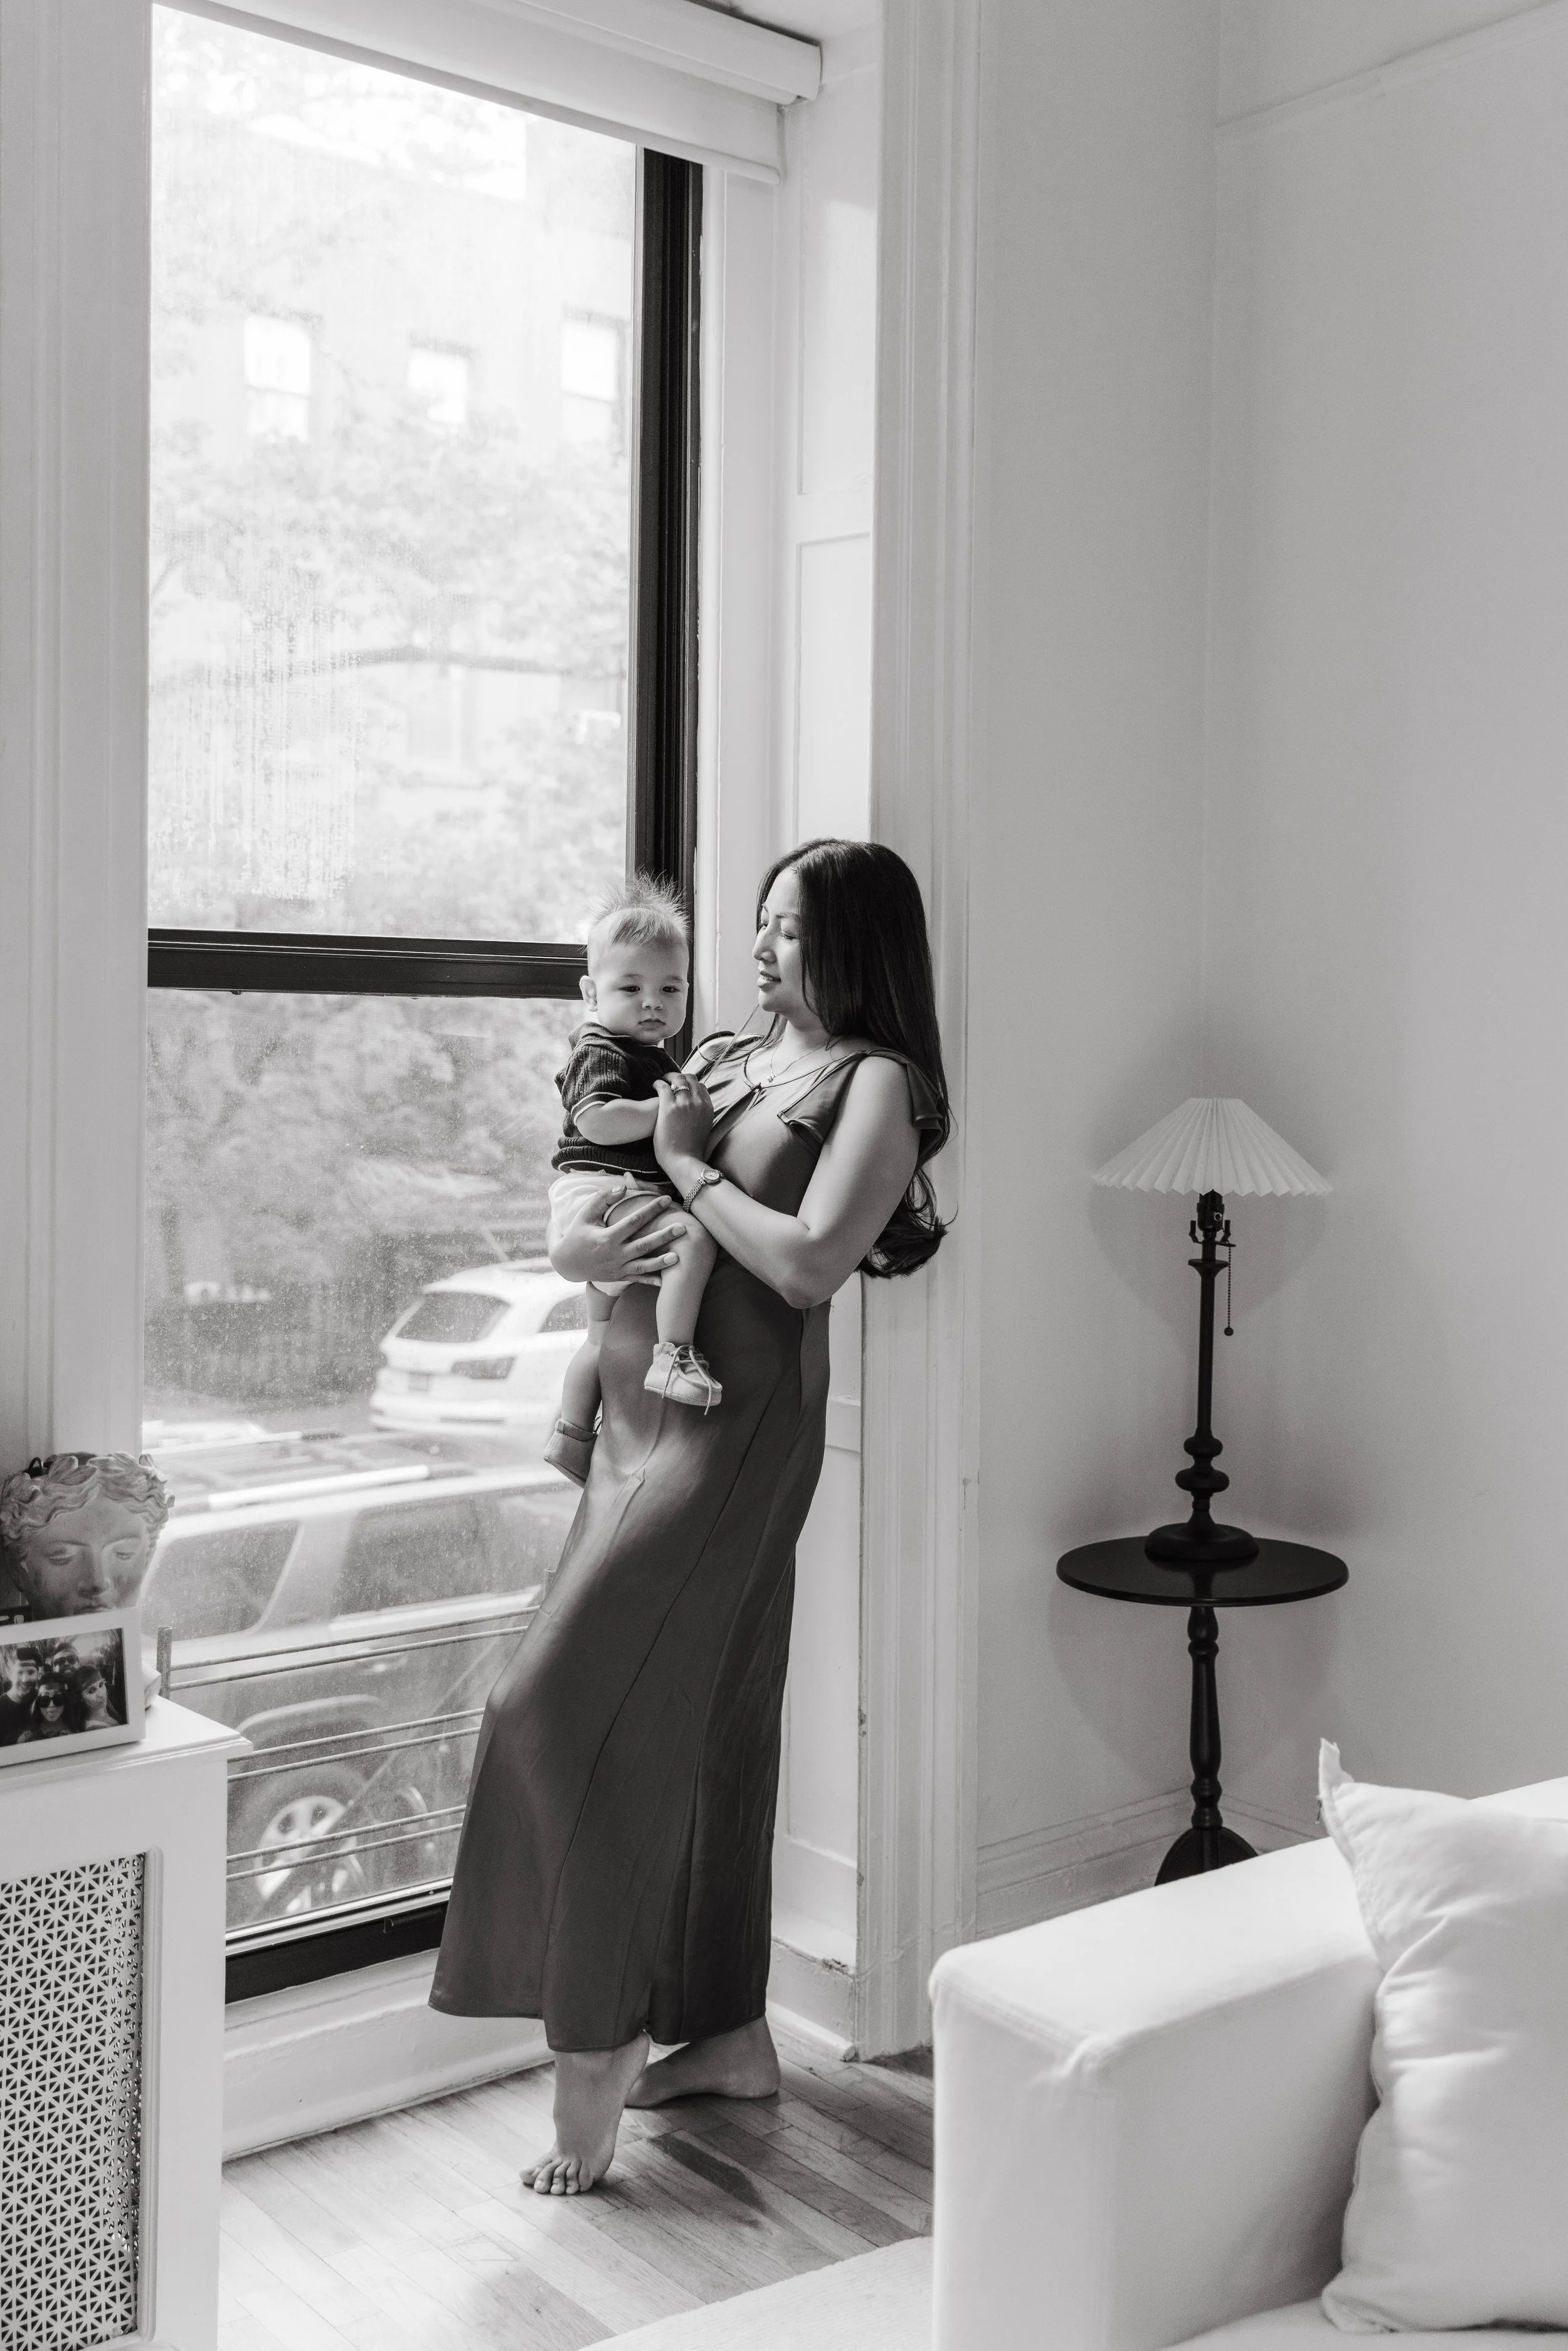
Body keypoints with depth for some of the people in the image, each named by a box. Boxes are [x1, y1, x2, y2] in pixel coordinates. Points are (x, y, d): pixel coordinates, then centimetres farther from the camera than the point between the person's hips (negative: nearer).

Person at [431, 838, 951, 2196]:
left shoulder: (877, 1083, -5)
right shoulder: (737, 1060, 15)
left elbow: (810, 1262, -19)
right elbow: (577, 1207, 19)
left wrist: (689, 1166, -9)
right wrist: (579, 1249, -4)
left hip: (736, 1424, -7)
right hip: (642, 1411, 7)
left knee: (572, 1705, -11)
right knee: (704, 1722, 13)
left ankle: (596, 2042, 4)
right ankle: (728, 2031, 27)